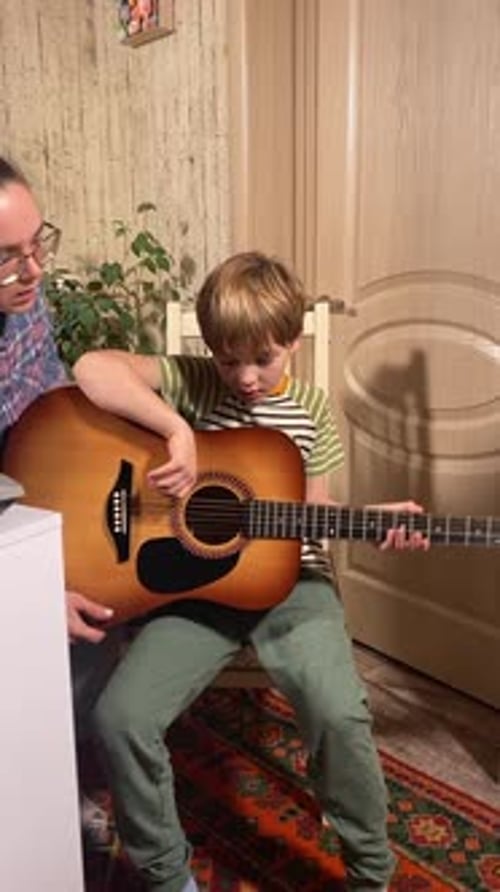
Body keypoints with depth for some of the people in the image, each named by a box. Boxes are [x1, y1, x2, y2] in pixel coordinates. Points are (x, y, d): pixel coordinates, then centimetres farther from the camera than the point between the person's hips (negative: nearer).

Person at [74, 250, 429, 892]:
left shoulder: (309, 408, 6)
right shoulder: (191, 380, -2)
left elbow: (313, 511, 10)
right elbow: (93, 369, -19)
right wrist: (177, 429, -27)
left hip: (291, 581, 0)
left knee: (339, 713, -25)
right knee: (120, 717, -18)